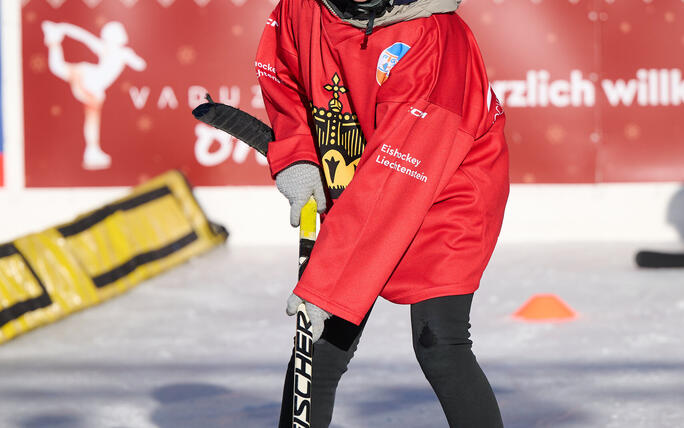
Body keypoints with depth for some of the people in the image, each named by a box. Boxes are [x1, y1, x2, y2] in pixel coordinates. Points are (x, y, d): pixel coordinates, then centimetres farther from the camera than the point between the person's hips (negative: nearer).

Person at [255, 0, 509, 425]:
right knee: (321, 347, 2)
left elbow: (392, 182, -35)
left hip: (444, 193, -5)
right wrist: (296, 159, -6)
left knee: (439, 346, -17)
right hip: (347, 193, 5)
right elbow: (279, 70, 10)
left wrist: (326, 287, -36)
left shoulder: (433, 38, -32)